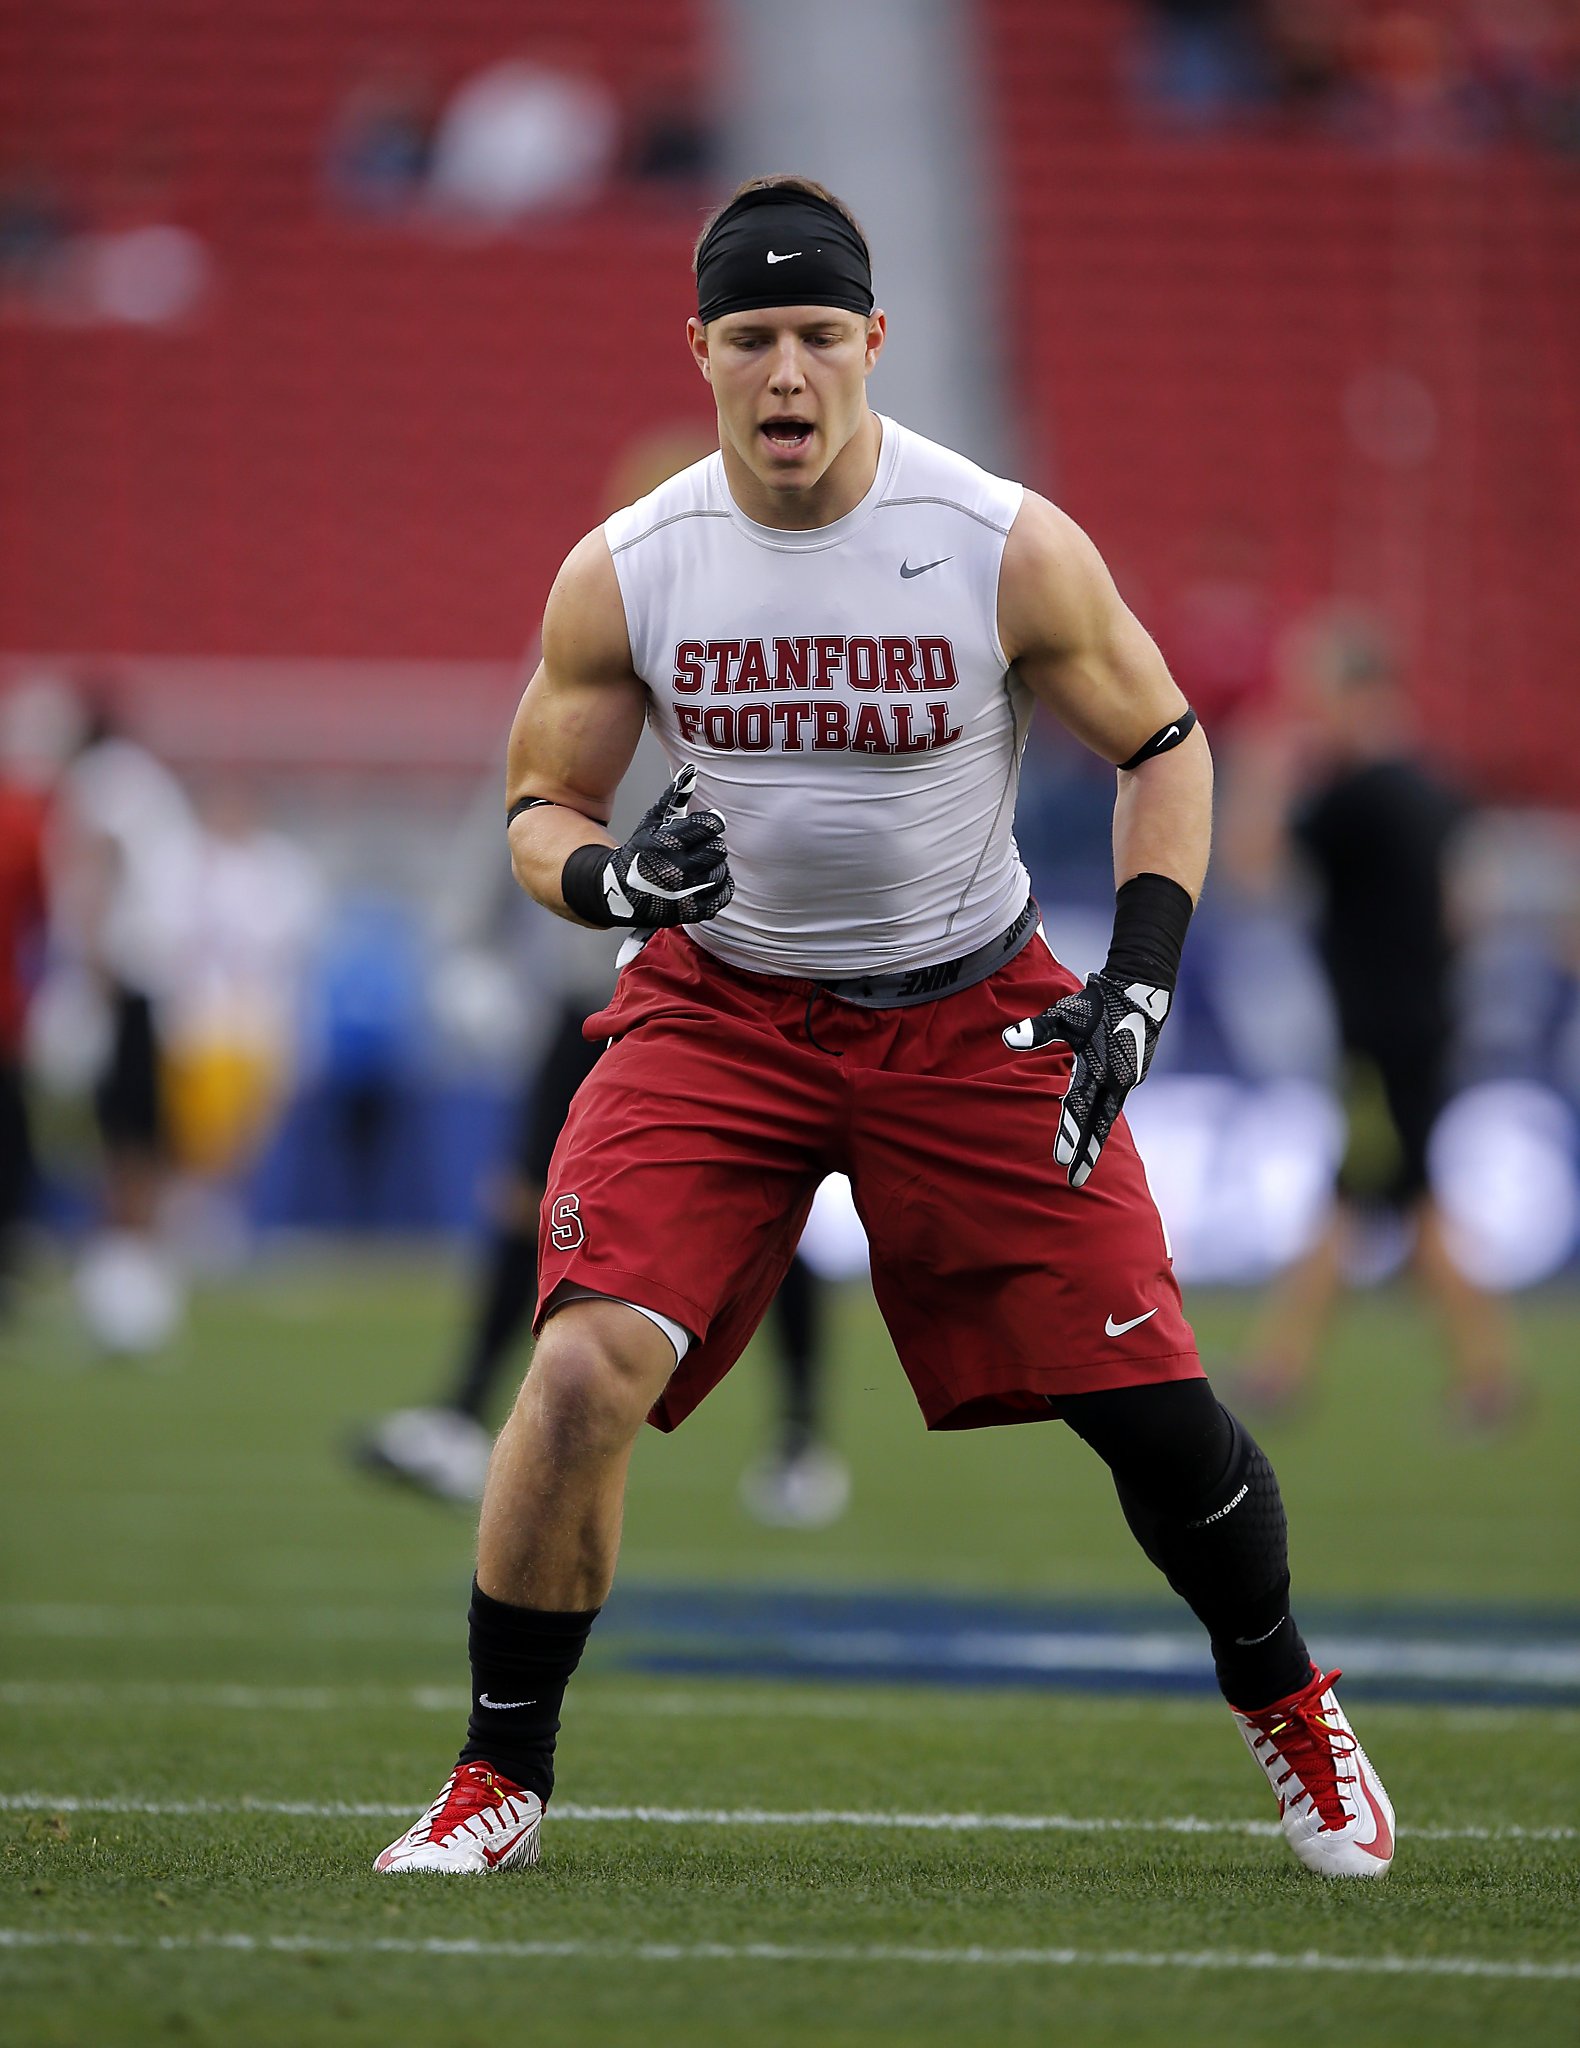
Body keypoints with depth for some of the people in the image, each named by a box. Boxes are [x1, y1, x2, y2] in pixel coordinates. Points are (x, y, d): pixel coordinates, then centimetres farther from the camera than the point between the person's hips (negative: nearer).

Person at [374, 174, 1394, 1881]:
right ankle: (500, 1778, -2)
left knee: (1152, 1404, -5)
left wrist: (1137, 985, -11)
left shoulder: (1011, 550, -14)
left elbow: (1163, 746, 0)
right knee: (585, 1371, -20)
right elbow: (539, 809, 2)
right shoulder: (621, 574, -10)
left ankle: (1284, 1705, 25)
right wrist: (612, 874, -22)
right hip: (718, 1011, 0)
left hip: (971, 1015, 0)